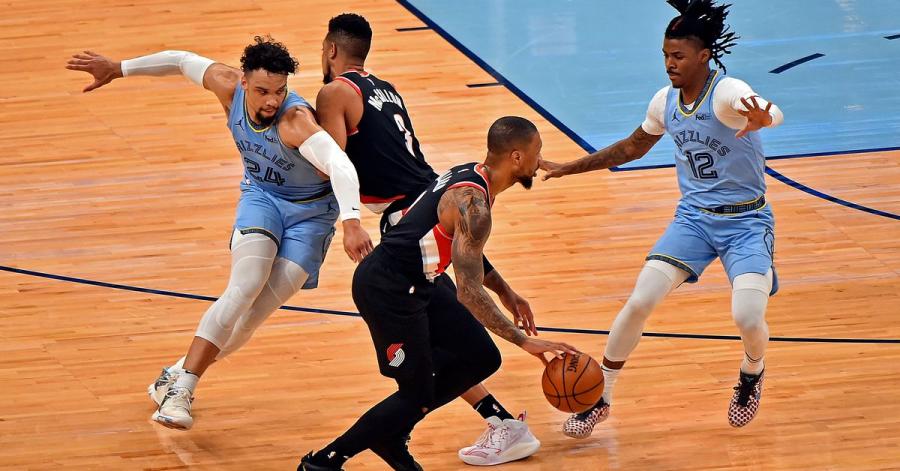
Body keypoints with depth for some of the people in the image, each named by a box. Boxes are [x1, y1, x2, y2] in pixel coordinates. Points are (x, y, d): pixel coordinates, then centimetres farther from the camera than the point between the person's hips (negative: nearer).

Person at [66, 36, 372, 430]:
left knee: (257, 311, -13)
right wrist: (118, 69, 9)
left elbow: (340, 165, -49)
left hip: (310, 213, -3)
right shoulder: (228, 86, -17)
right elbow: (183, 61, 2)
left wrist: (351, 221, -64)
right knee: (244, 288, -23)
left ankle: (182, 373, 9)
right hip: (261, 195, 3)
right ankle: (179, 391, -24)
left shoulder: (295, 120, -34)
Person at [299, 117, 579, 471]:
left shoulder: (471, 176, 7)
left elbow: (467, 252, 26)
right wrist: (524, 341, -25)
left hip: (413, 285, 10)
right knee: (417, 398, -2)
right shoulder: (473, 205, -23)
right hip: (387, 291, -10)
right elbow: (470, 293, -26)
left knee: (482, 359, 10)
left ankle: (391, 435, 20)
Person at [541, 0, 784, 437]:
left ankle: (752, 373, 15)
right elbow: (633, 146, 20)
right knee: (639, 302, -12)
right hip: (693, 216, 5)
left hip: (746, 221, -5)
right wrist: (569, 168, 19)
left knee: (748, 318, -23)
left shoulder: (727, 93, -20)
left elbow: (774, 113, -43)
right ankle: (599, 398, 4)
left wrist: (761, 119, -68)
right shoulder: (666, 102, 0)